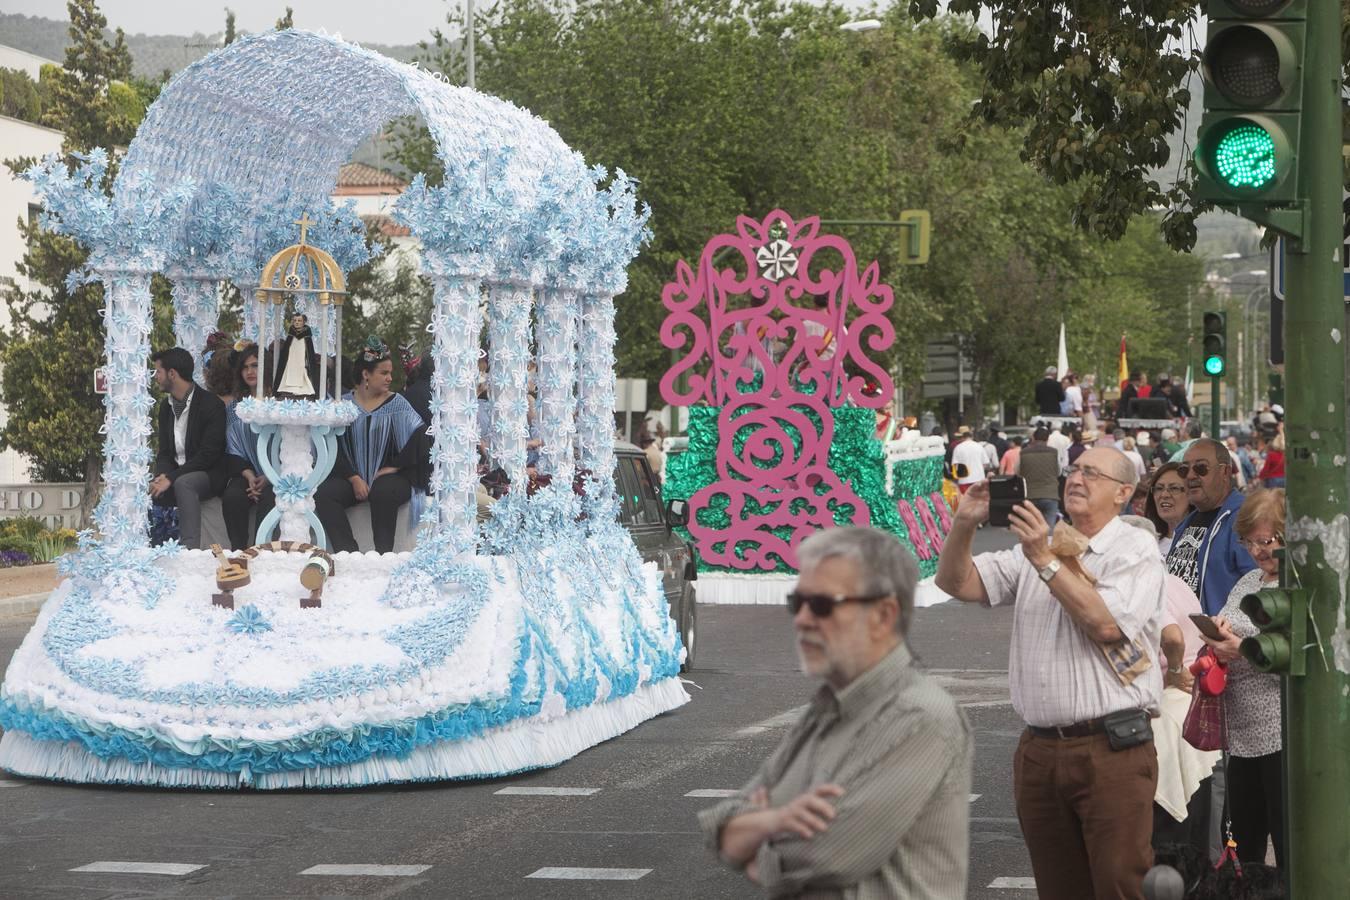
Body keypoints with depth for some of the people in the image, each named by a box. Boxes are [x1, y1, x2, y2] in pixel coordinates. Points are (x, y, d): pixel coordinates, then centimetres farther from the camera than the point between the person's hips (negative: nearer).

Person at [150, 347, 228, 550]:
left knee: (183, 484, -38)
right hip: (175, 476, 7)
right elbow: (164, 452, 12)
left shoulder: (211, 404, -11)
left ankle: (190, 547, -46)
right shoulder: (166, 406, 13)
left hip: (208, 475, -7)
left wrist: (172, 478, -22)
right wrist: (162, 476, -12)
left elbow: (209, 454, -17)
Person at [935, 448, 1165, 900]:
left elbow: (1106, 624, -16)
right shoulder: (1036, 544, 17)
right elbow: (957, 582, 12)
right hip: (1039, 750, 6)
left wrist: (1046, 561, -14)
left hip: (1111, 749, -6)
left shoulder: (1136, 550, -1)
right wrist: (964, 523, -5)